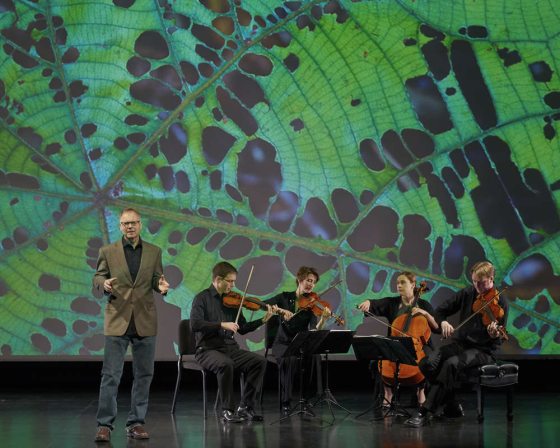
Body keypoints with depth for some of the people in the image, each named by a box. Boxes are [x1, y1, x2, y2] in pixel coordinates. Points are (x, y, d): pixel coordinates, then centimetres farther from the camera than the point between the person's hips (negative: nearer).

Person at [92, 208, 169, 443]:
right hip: (117, 320, -2)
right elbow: (98, 278, 6)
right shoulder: (107, 251, 3)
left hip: (145, 322, 2)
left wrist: (161, 286, -12)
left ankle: (136, 423, 15)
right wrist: (104, 284, -17)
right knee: (110, 375, -5)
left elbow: (156, 280, 11)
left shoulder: (154, 252, 8)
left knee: (143, 375, 6)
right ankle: (104, 424, -1)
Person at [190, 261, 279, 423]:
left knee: (259, 361, -15)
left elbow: (242, 329, 15)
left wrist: (263, 319, 2)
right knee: (226, 364, -36)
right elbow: (195, 324, -19)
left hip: (230, 348, 6)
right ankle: (228, 410, -21)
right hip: (208, 349, -6)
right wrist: (222, 325, -25)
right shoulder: (202, 298, -4)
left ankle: (246, 407, -9)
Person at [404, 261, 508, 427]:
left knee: (451, 364, -35)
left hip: (482, 350, -5)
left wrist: (495, 334, -34)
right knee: (427, 363, -21)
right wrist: (443, 322, -11)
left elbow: (498, 338, -9)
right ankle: (452, 406, -2)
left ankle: (426, 413, -32)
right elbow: (441, 310, 12)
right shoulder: (467, 293, 6)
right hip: (460, 343, 5)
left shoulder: (499, 302, -7)